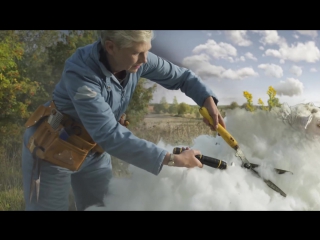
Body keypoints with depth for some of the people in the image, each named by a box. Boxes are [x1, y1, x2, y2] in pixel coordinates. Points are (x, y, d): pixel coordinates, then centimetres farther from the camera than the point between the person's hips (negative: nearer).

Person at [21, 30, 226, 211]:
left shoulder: (137, 59, -18)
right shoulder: (80, 74, -35)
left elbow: (181, 76, -3)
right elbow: (109, 135, -40)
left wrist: (208, 100, -22)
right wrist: (171, 159, -38)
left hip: (95, 152, 5)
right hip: (53, 151, -5)